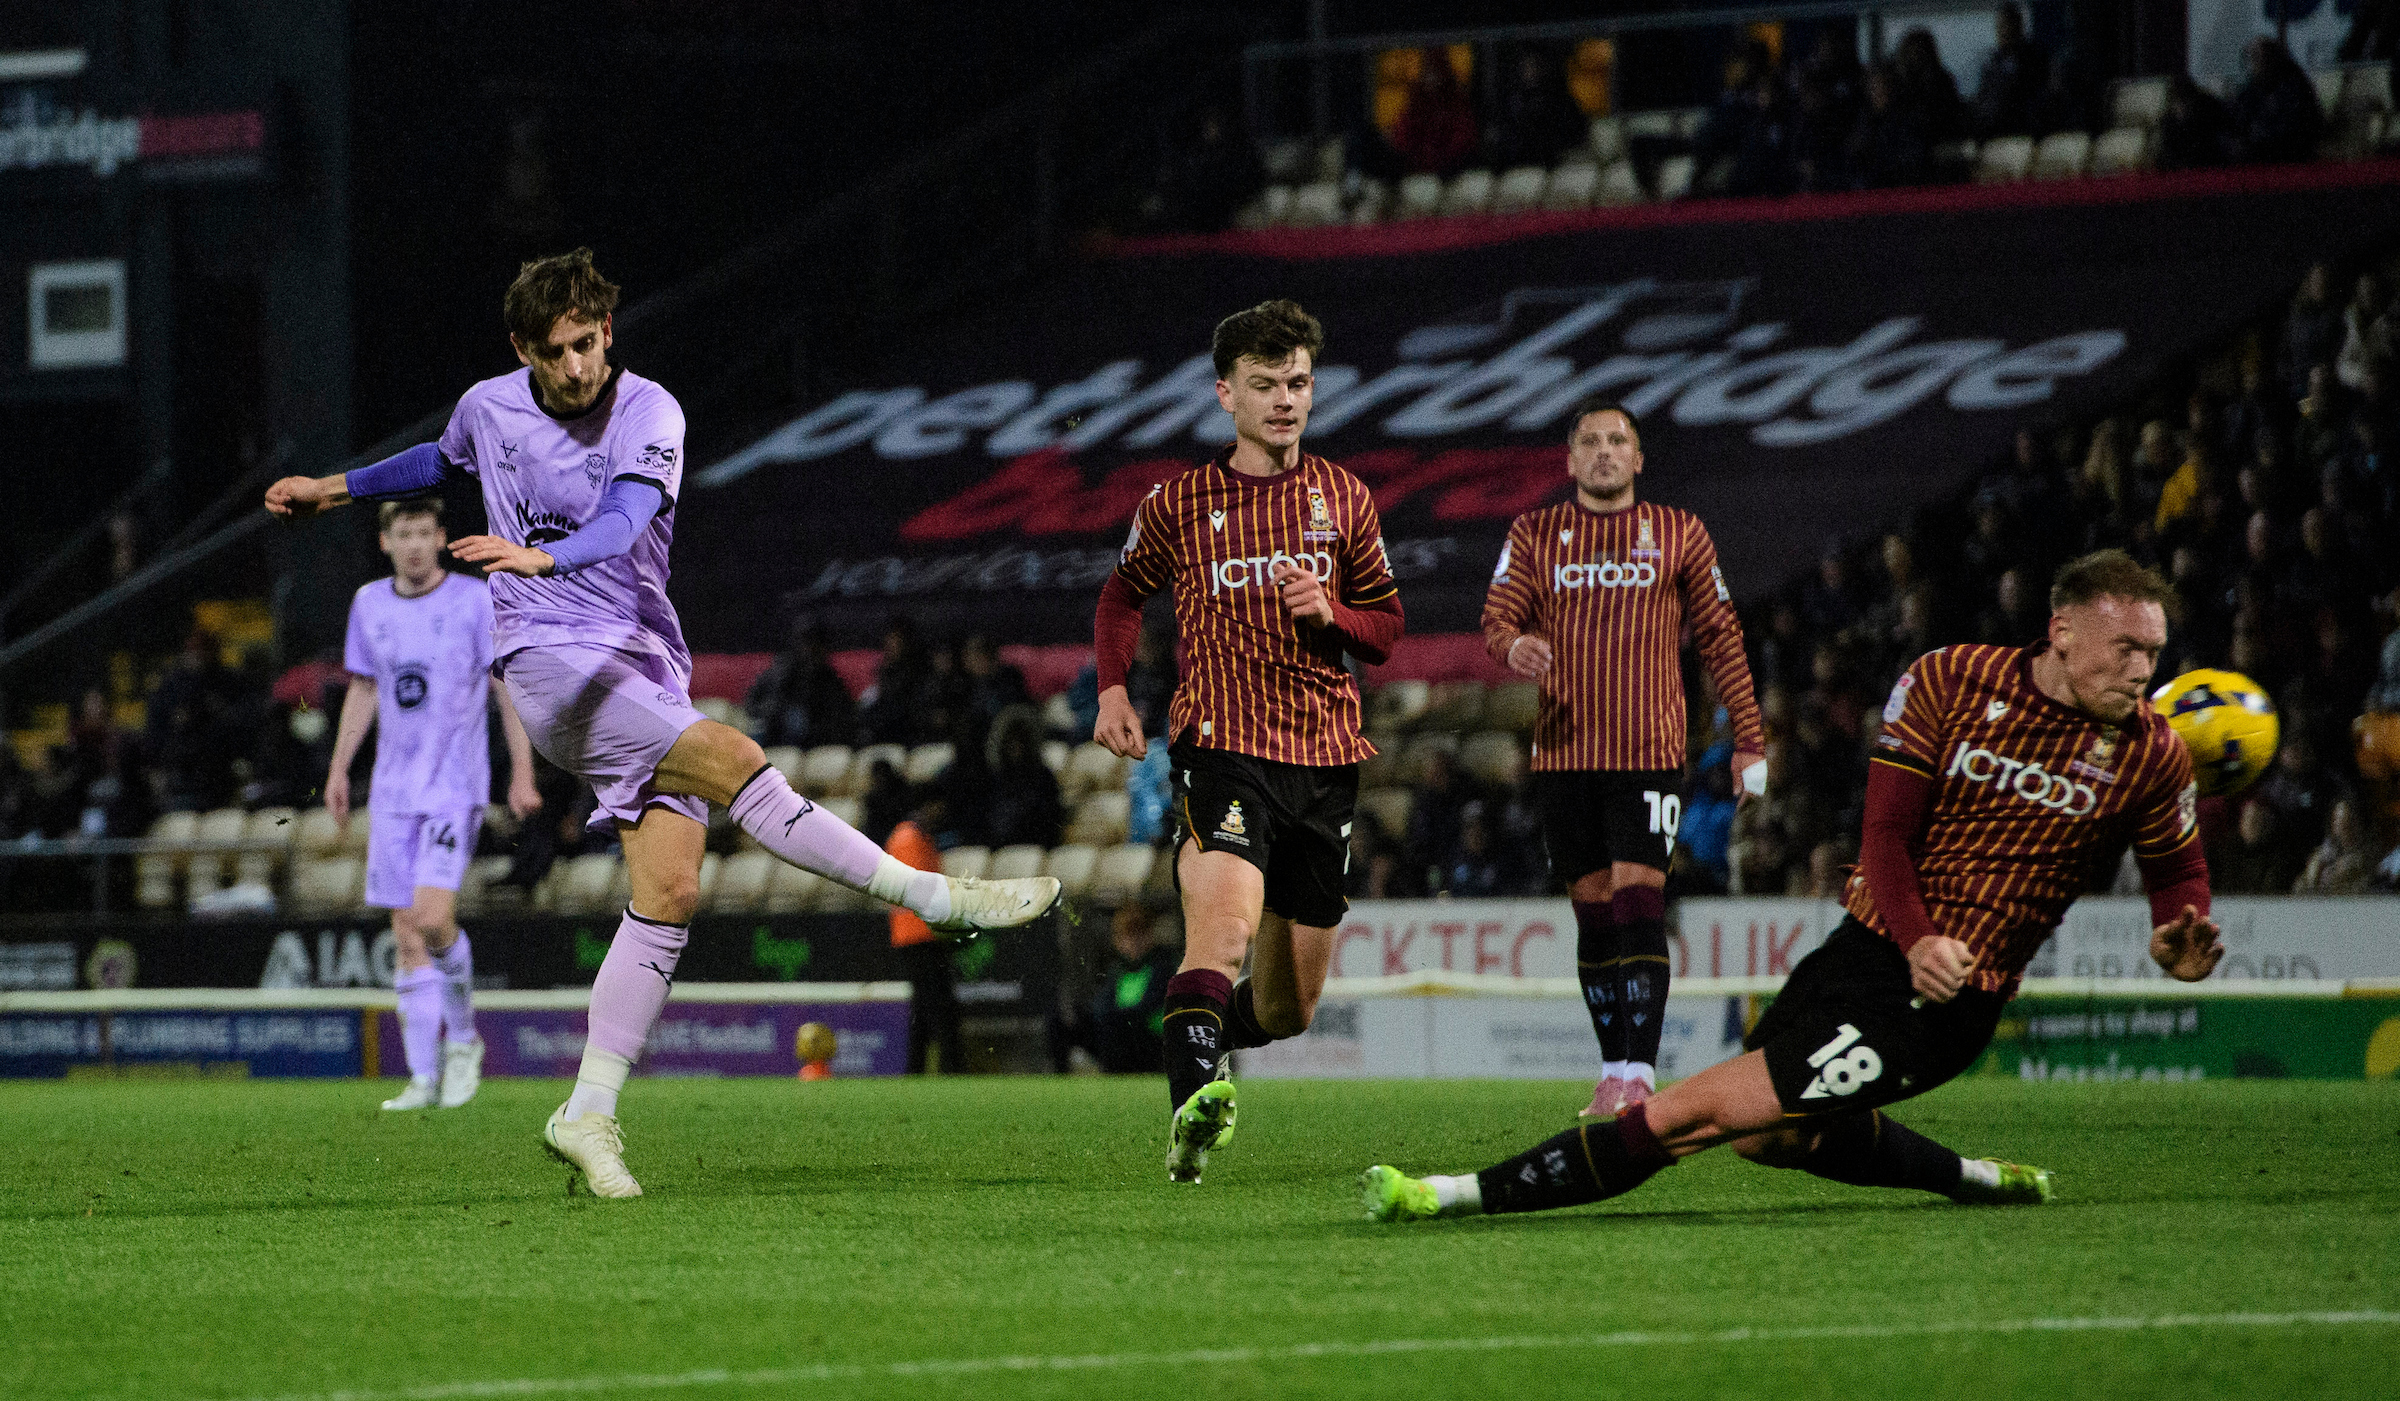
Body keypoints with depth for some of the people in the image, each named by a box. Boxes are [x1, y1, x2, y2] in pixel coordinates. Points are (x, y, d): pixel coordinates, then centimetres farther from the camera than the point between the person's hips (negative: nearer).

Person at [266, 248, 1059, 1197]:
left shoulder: (647, 413, -5)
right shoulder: (488, 408, 4)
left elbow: (627, 519, -25)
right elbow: (448, 461, 31)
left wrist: (541, 556, -43)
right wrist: (338, 489, 42)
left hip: (646, 670, 2)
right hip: (547, 662, -2)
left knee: (669, 893, -9)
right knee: (735, 761, -24)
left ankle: (589, 1114, -3)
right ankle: (937, 897, -20)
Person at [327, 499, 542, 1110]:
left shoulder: (476, 600, -5)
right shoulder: (369, 604, 8)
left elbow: (507, 688, -1)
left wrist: (522, 774, -6)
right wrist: (339, 768, 15)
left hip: (456, 787, -4)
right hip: (393, 790, 4)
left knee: (432, 917, -19)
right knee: (407, 935, 1)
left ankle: (463, 1036, 4)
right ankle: (425, 1077, 5)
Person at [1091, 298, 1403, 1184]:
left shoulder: (1343, 499, 10)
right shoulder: (1179, 502, 4)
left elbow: (1386, 628, 15)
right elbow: (1124, 591, 21)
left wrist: (1330, 615, -7)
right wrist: (1113, 688, 5)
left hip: (1325, 756, 4)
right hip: (1221, 748, -4)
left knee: (1288, 1007, 9)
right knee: (1224, 928, -30)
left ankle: (1205, 1037, 39)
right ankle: (1191, 1103, -42)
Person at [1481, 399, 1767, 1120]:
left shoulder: (1679, 534, 9)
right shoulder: (1534, 535, 11)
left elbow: (1721, 639, 12)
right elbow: (1498, 616, 1)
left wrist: (1749, 739, 8)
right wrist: (1513, 645, -24)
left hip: (1650, 752, -2)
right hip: (1564, 753, 2)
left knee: (1639, 901, -13)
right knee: (1594, 911, 6)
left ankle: (1640, 1075, -18)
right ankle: (1614, 1070, 13)